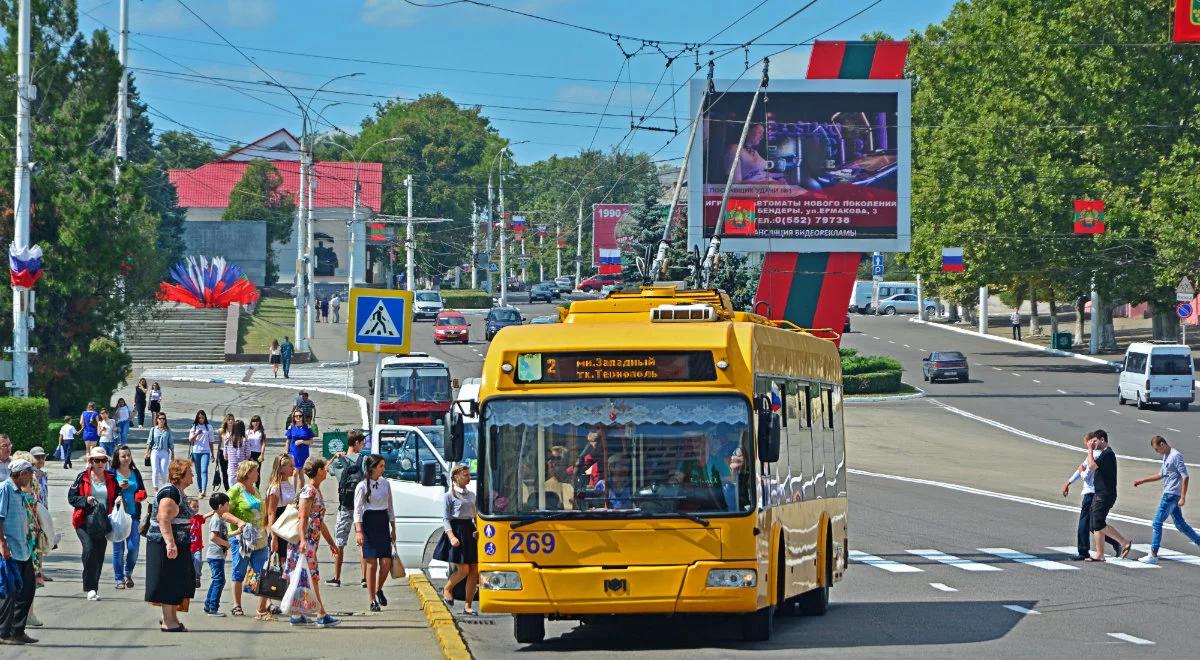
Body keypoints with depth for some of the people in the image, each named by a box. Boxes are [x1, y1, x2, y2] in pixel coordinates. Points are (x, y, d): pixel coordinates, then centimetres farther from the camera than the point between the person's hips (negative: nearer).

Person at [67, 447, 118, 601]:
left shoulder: (111, 478, 11)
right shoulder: (83, 477, 2)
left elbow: (117, 496, 22)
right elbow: (71, 497, 1)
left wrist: (118, 500, -1)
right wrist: (86, 500, -15)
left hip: (103, 523, 4)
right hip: (85, 521, -4)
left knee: (99, 554, 4)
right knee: (90, 549, -21)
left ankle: (94, 588, 16)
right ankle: (90, 588, -17)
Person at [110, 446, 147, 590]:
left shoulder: (135, 473, 10)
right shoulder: (112, 474, -2)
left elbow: (143, 491, 16)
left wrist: (141, 495, -6)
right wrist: (118, 488, -18)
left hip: (133, 515, 3)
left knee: (134, 547, -4)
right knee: (118, 549, 0)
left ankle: (128, 573, 21)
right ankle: (119, 579, 11)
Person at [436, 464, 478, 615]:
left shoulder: (471, 495, 15)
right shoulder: (449, 496, -4)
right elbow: (445, 519, -7)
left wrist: (478, 530, 1)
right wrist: (452, 536, -19)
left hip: (470, 531, 6)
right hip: (456, 530, -6)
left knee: (474, 571, 0)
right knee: (463, 570, -9)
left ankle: (468, 606, 6)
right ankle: (447, 589, 19)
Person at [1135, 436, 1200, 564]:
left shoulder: (1176, 456, -15)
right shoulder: (1166, 457, 15)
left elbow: (1185, 477, -17)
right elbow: (1160, 475, 27)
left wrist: (1182, 497, -20)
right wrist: (1142, 481, 22)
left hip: (1172, 495, -10)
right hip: (1168, 494, 10)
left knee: (1157, 523, -8)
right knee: (1180, 524, 14)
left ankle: (1153, 555, -6)